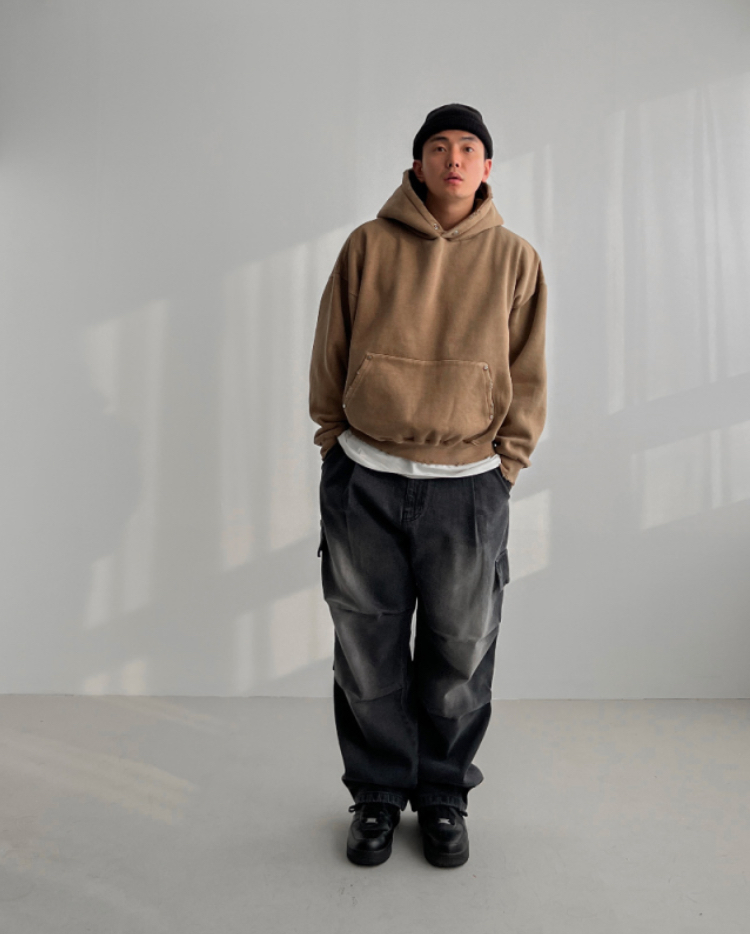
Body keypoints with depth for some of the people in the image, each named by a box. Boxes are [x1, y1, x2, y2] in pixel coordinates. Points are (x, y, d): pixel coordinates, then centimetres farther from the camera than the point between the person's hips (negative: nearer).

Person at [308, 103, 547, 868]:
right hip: (365, 479, 0)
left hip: (468, 486, 0)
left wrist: (504, 461, 2)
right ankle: (378, 793, 30)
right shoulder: (367, 245, 4)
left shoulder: (515, 259, 6)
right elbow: (330, 353, 8)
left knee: (459, 653, 9)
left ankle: (444, 795, 32)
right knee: (367, 649, 9)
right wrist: (336, 445, 6)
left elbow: (527, 376, 7)